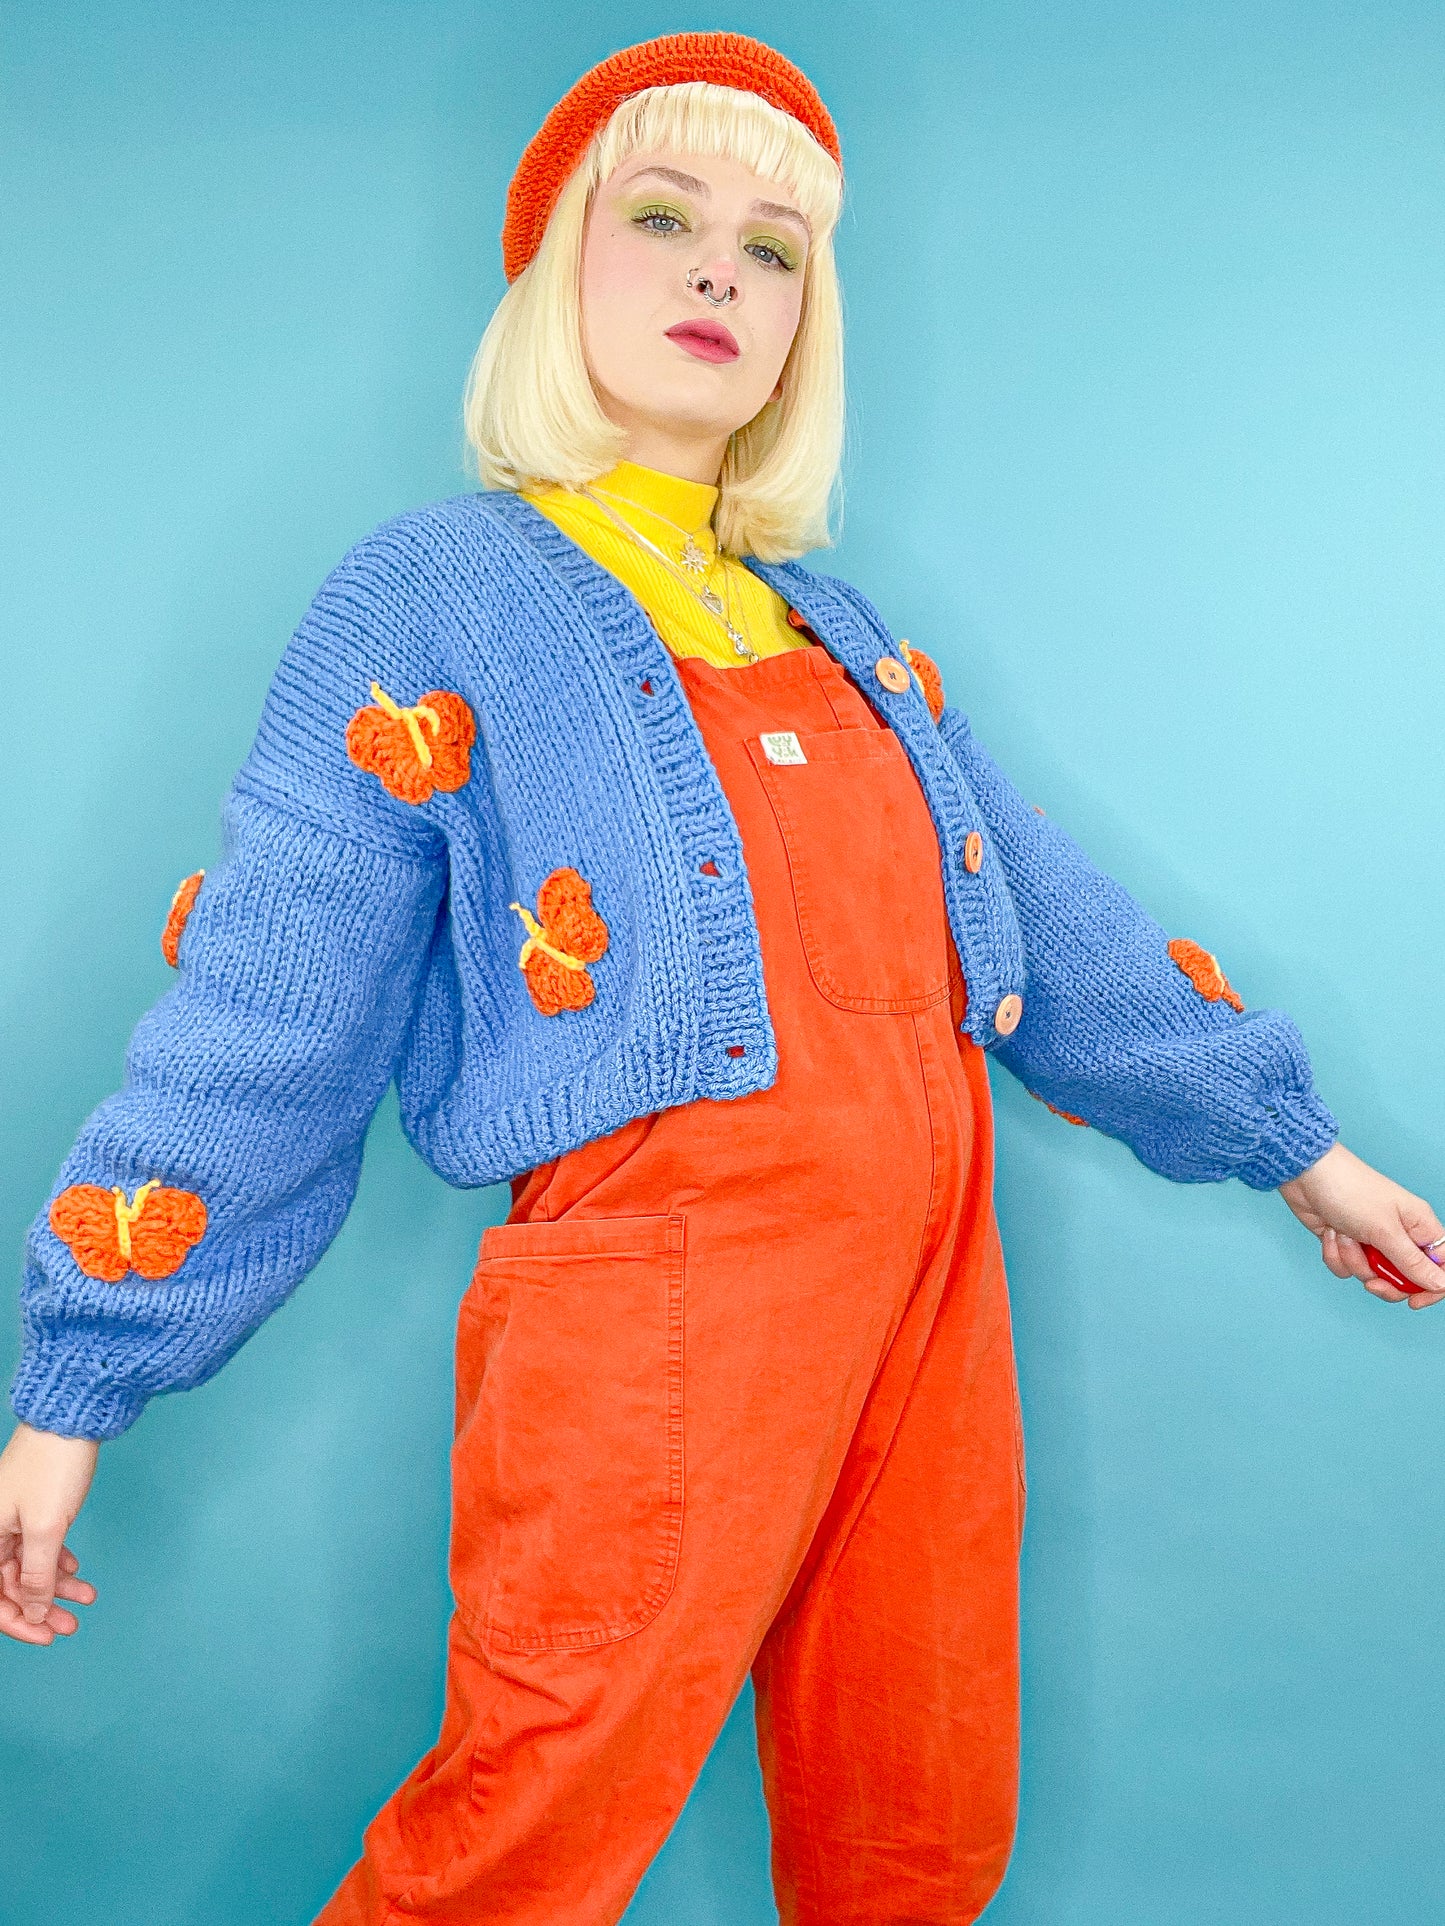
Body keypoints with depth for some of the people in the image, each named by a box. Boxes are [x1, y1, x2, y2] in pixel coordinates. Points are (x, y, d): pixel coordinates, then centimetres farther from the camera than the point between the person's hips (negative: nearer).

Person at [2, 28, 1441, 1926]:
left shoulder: (843, 632, 17)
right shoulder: (429, 597, 0)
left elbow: (1047, 915, 20)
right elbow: (256, 1021, -6)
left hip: (930, 1275, 6)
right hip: (655, 1292, -6)